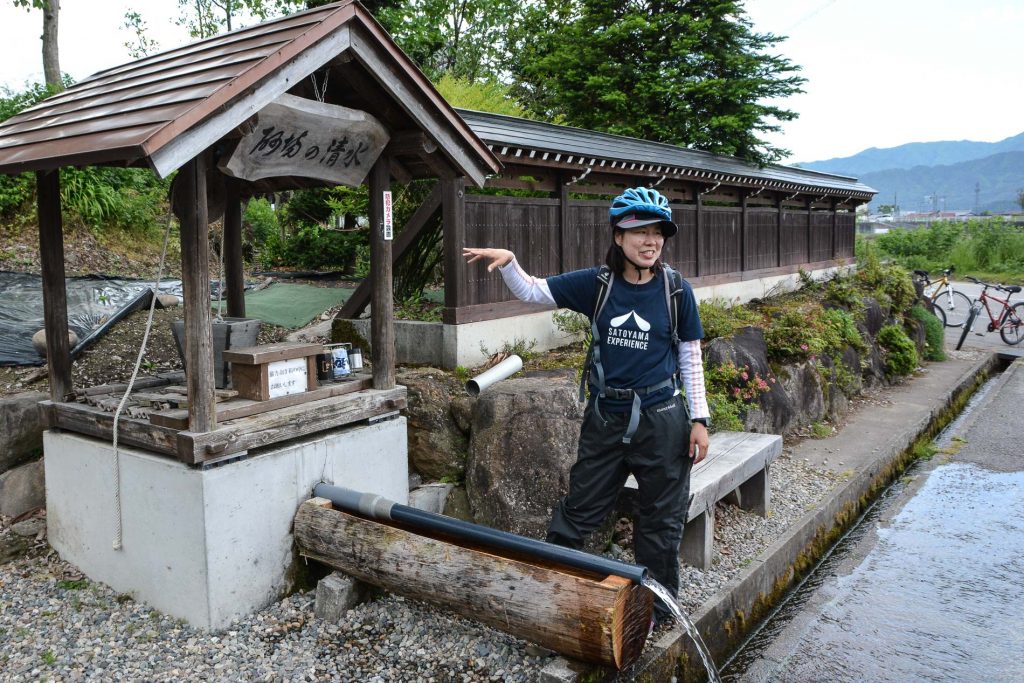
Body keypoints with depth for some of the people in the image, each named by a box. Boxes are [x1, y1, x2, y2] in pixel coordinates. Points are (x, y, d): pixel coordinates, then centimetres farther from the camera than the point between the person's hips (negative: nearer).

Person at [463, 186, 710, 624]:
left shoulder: (676, 290, -5)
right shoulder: (596, 284, -3)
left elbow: (690, 359, 1)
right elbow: (531, 292, -4)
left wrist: (699, 419, -2)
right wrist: (508, 262, -23)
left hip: (661, 420, -1)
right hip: (606, 418, 1)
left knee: (660, 521, 12)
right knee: (578, 510, 12)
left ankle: (655, 611, 31)